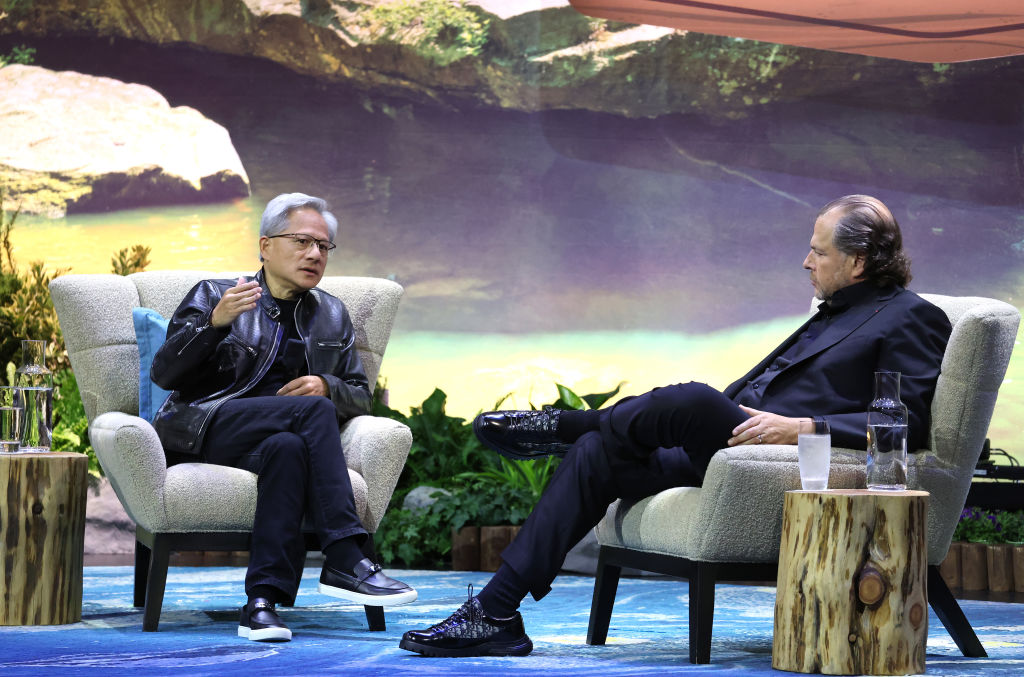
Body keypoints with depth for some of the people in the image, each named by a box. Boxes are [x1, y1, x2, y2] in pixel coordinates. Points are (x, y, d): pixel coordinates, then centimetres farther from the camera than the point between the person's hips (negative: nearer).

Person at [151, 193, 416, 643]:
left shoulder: (331, 315, 24)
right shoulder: (213, 296, 13)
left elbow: (360, 397, 20)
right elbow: (163, 373, 2)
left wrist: (327, 387, -4)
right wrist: (215, 321, -14)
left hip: (282, 438, 3)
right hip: (206, 432, -3)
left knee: (288, 448, -37)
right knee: (314, 410, -31)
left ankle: (263, 599, -44)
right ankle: (345, 562, -36)